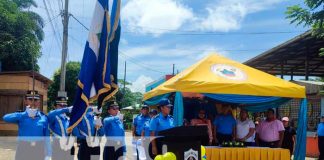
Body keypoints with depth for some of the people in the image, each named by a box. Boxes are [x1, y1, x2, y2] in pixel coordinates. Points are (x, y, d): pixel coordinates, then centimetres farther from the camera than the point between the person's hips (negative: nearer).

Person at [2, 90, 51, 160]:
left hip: (39, 152, 1)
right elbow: (5, 118, -20)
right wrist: (26, 113, -24)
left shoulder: (44, 118, 1)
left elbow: (47, 138, 2)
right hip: (23, 151, -1)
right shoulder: (21, 116, 0)